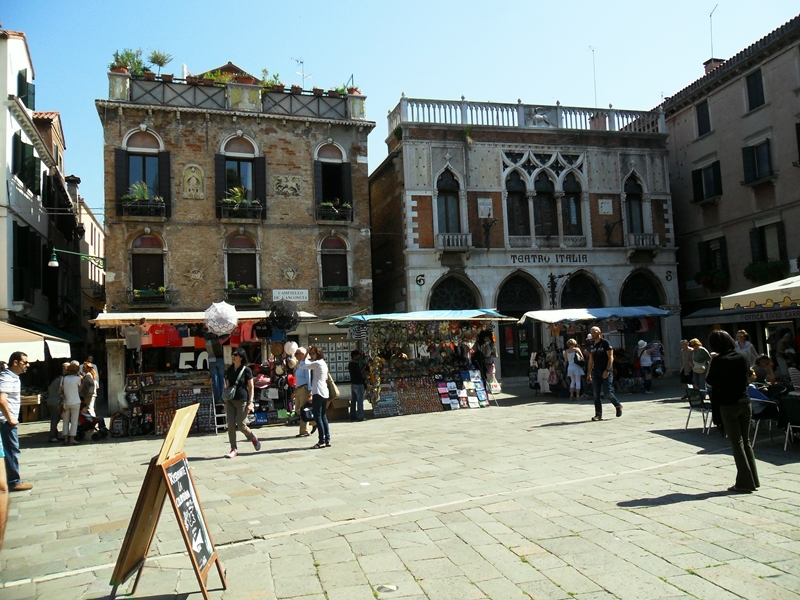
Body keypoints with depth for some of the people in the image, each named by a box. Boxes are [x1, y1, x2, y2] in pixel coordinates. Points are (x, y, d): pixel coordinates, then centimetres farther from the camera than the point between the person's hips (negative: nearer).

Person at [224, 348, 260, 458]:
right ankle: (234, 449, 5)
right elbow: (228, 386, 15)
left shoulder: (246, 370, -5)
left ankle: (253, 438, 24)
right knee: (230, 425, -3)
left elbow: (251, 387, -4)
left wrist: (250, 402, -11)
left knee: (241, 425, -4)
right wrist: (226, 401, 12)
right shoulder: (230, 370, 9)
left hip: (242, 401, -5)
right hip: (231, 400, 5)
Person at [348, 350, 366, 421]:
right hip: (358, 384, -9)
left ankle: (352, 416, 17)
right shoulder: (356, 364, -19)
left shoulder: (350, 364, 8)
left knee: (353, 400, 12)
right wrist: (363, 373, 0)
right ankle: (360, 417, -1)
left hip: (352, 383, 9)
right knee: (360, 401, -3)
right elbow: (360, 374, -19)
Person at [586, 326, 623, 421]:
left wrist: (607, 370, -19)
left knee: (607, 393, -7)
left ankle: (618, 406, 19)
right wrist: (589, 373, 11)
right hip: (596, 372, 6)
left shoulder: (605, 343, -5)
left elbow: (611, 357, -10)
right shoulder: (592, 346, 13)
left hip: (606, 372, -6)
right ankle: (598, 414, 3)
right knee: (596, 394, -1)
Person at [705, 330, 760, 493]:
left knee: (737, 443, 1)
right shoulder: (742, 357, 4)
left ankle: (744, 483, 3)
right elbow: (747, 377, 14)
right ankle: (753, 480, 20)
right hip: (745, 402, 5)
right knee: (746, 441, 15)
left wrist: (710, 365, 2)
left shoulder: (719, 361, -14)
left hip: (728, 405, -5)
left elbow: (710, 380, -7)